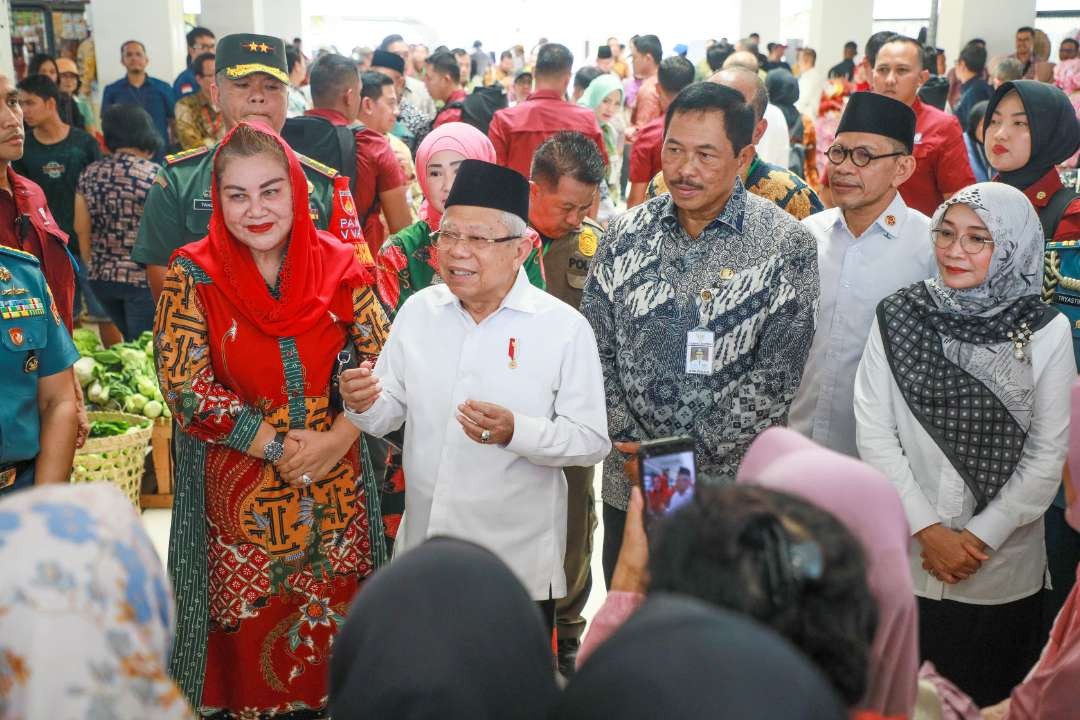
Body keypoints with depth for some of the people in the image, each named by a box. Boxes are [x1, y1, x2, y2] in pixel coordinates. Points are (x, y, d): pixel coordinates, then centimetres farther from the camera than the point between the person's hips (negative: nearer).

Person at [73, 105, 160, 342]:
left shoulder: (89, 174, 3)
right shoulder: (153, 174, -11)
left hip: (102, 276, 5)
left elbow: (81, 230, 7)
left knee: (129, 344, 21)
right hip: (142, 278, -5)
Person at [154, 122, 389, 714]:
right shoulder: (193, 275, -9)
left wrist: (336, 440, -15)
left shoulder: (338, 264, -4)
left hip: (336, 485, 2)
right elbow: (185, 388, -12)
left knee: (336, 625, 15)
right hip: (240, 494, -2)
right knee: (251, 631, 11)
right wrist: (280, 447, -16)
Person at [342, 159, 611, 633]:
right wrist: (363, 405, -14)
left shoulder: (565, 327, -10)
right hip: (422, 552, 4)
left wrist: (515, 432, -27)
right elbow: (389, 415, 8)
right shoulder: (418, 311, 3)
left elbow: (593, 441, -12)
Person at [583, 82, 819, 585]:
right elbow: (595, 350, 1)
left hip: (734, 490, -3)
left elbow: (776, 375, -13)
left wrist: (689, 456, -16)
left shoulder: (787, 246, -9)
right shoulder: (624, 234, 0)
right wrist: (634, 448, -10)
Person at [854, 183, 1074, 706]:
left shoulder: (1046, 333, -7)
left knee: (987, 698, 17)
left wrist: (981, 537, -9)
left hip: (1003, 568, 0)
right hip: (904, 557, 0)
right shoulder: (898, 318, -6)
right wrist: (928, 530, -11)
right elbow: (873, 432, -7)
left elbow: (1047, 454, -4)